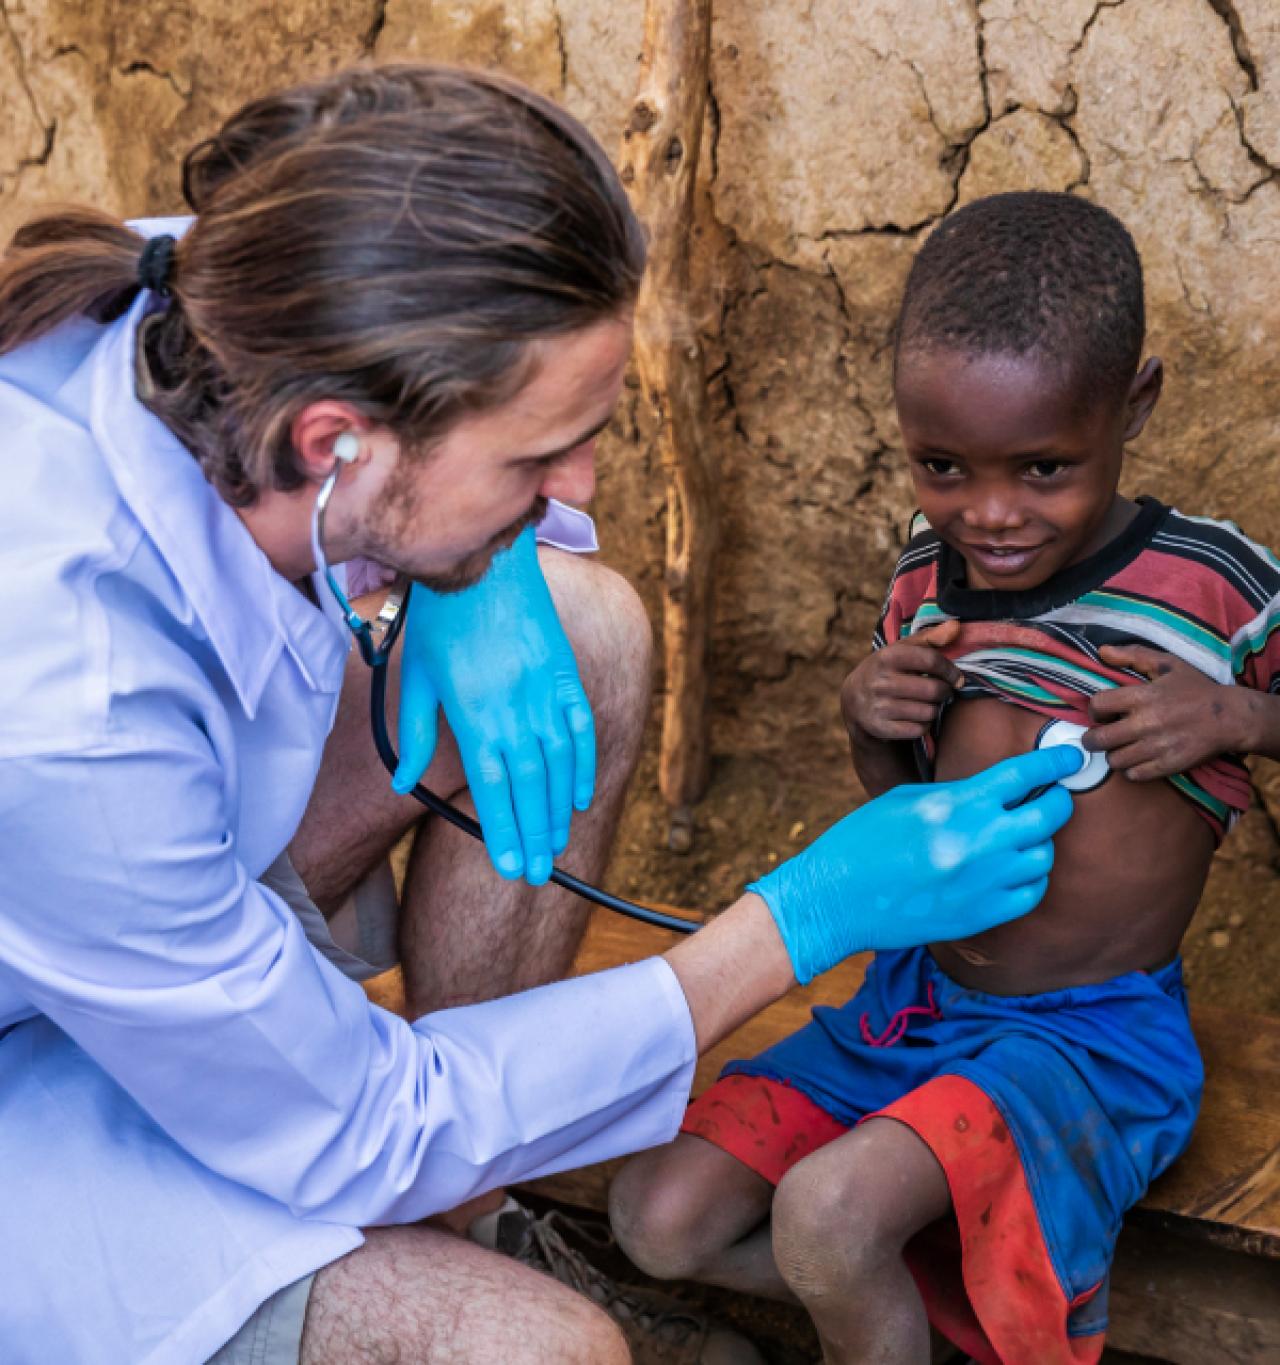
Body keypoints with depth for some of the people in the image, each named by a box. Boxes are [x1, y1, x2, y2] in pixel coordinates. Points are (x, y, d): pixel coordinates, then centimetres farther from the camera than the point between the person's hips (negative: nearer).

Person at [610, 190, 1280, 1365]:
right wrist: (868, 718, -7)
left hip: (1093, 1034, -5)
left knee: (830, 1208, -29)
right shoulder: (929, 580, 1)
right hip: (912, 1000, 6)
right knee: (662, 1218, -6)